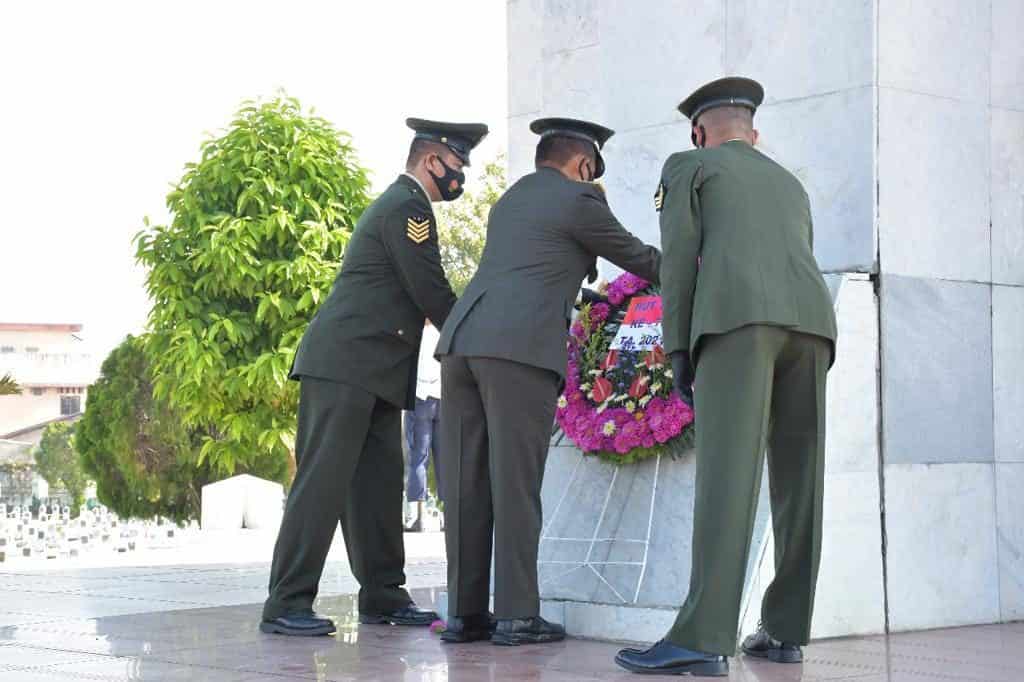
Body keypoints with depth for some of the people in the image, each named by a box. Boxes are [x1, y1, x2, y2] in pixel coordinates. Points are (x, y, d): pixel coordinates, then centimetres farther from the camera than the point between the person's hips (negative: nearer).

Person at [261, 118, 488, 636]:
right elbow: (431, 294, -13)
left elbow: (424, 293, 23)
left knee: (379, 482, 10)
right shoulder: (408, 206, -10)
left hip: (372, 370, 10)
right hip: (344, 363, -10)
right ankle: (286, 605, -10)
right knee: (323, 479, -11)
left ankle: (383, 596, 15)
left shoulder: (401, 204, 22)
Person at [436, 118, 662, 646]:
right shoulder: (578, 200, 5)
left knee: (466, 484, 5)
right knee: (515, 483, -6)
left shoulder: (508, 201, 28)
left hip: (461, 342, 7)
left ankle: (465, 612, 5)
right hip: (520, 348, -7)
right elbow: (638, 258, 15)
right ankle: (517, 615, -5)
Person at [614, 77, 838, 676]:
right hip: (811, 322, 6)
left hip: (739, 317, -6)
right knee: (797, 480, 8)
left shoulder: (687, 167, 19)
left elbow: (678, 261, 7)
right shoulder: (791, 187, 36)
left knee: (728, 473, -15)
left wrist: (679, 350, 7)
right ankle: (785, 630, 10)